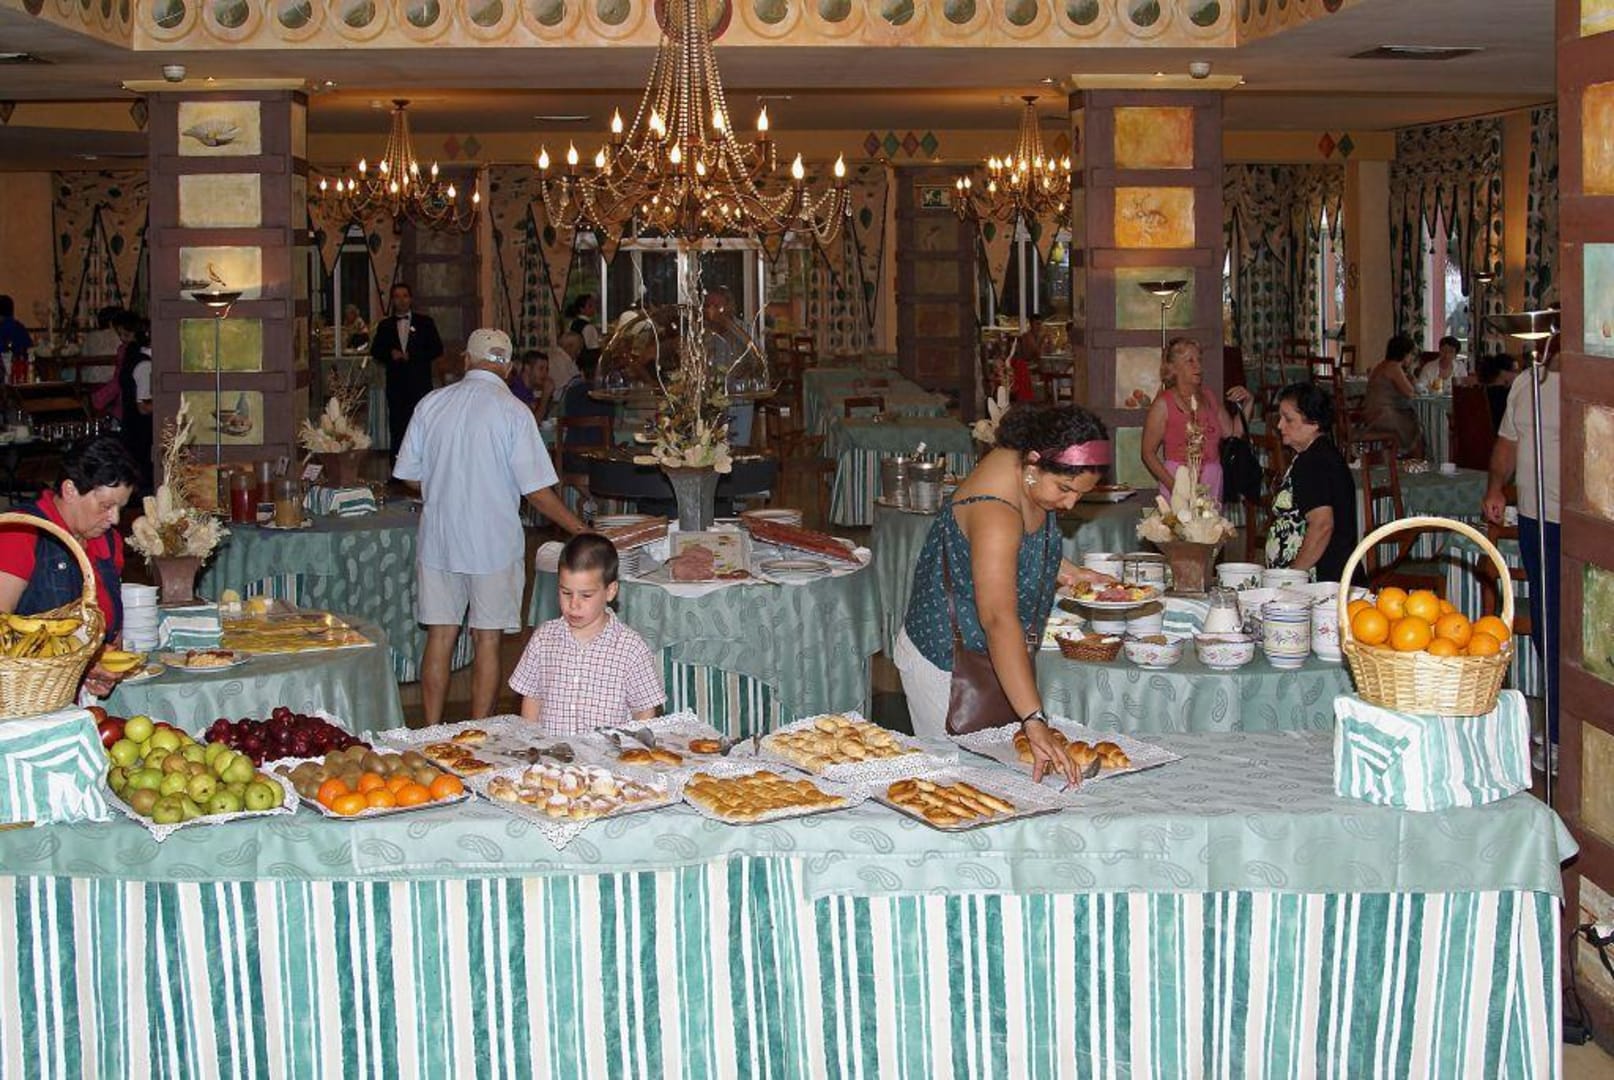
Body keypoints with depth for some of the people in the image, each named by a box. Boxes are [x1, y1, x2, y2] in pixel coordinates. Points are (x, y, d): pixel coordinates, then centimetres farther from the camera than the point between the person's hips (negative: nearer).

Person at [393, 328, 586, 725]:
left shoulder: (432, 403, 1)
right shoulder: (513, 411, -9)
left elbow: (409, 473, 7)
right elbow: (537, 490, -12)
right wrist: (579, 530, -1)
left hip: (438, 539, 3)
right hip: (493, 543, -3)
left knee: (440, 637, 10)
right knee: (487, 640, 4)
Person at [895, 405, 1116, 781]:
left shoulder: (1025, 468, -6)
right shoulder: (995, 512, -34)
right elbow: (999, 620, -45)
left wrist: (1065, 572, 6)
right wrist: (1034, 721, -52)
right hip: (946, 664, -9)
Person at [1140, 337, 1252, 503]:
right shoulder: (1163, 404, -5)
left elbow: (1233, 434, 16)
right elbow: (1148, 453, -5)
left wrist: (1245, 404, 3)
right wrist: (1172, 484, -17)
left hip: (1212, 483, 5)